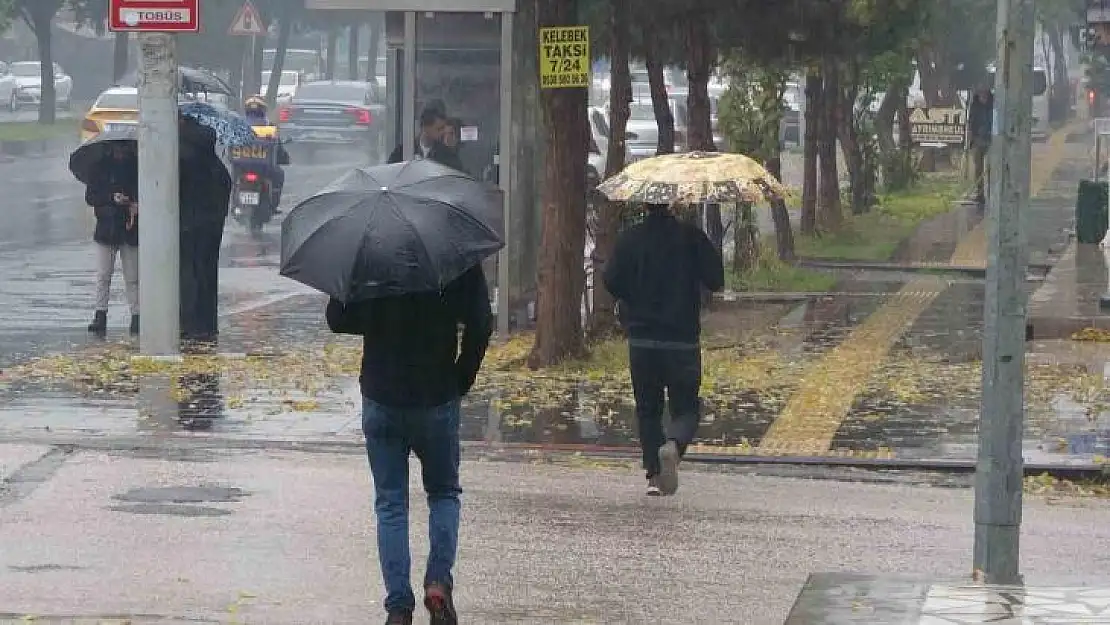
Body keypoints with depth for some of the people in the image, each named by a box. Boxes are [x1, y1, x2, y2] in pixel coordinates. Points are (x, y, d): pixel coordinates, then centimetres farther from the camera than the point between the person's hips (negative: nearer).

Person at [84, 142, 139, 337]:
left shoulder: (137, 167, 5)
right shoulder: (101, 169, 5)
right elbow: (90, 197, 2)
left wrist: (138, 206, -11)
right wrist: (112, 198, -14)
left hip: (131, 231, 0)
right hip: (106, 229, 0)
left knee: (132, 277, 2)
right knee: (103, 274, -4)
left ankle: (136, 317, 5)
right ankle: (100, 317, -5)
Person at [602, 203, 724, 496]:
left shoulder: (630, 238, -3)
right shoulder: (691, 236, -5)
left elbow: (611, 281, -7)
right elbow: (716, 280, -5)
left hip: (642, 340, 1)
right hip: (683, 340, -1)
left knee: (648, 410, 12)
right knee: (686, 408, 8)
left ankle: (654, 474, 7)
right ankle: (673, 444, -22)